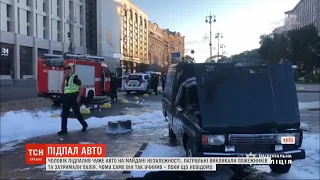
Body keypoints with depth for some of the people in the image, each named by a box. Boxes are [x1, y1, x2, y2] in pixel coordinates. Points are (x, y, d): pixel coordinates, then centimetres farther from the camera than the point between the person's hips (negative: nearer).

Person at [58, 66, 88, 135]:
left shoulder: (75, 77, -5)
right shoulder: (66, 79, 17)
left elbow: (81, 87, -9)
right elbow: (62, 89, 8)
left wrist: (79, 97, -16)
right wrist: (64, 79, 1)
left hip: (73, 97, -7)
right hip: (66, 97, 7)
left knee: (77, 113, 3)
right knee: (64, 114, 3)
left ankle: (84, 125, 23)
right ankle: (64, 129, 8)